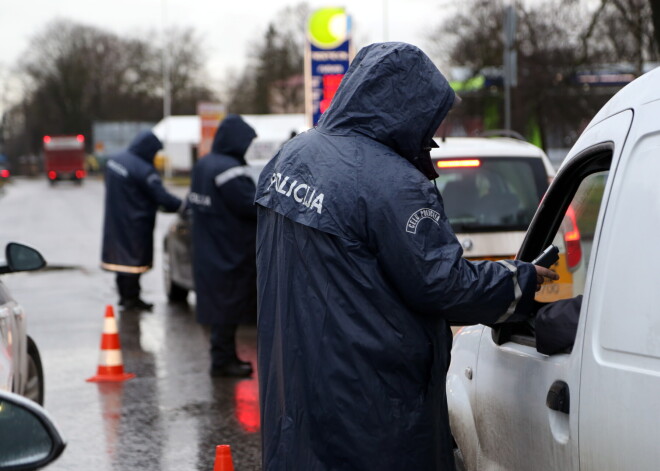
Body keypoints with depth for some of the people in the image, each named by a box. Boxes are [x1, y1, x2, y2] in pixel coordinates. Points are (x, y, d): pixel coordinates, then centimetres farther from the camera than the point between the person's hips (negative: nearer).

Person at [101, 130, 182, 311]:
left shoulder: (114, 161, 3)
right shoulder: (144, 170, -24)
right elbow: (161, 196, -23)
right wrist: (182, 206, -10)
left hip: (114, 221, 8)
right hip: (134, 225, -8)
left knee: (121, 255, 18)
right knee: (134, 260, 3)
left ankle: (125, 295, 29)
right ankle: (131, 298, 10)